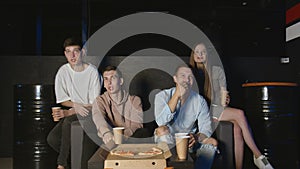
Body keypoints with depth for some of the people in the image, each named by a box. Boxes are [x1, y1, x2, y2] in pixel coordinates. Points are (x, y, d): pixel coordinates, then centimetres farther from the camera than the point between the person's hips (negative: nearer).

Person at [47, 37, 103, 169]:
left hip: (91, 113, -4)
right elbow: (62, 100, 2)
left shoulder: (92, 71, -12)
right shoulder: (63, 71, -1)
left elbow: (94, 104, -12)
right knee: (52, 138, -18)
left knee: (69, 121, -32)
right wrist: (75, 105, -19)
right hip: (72, 112, 4)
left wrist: (68, 112, -20)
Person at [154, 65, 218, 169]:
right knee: (161, 130, -32)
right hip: (168, 140, -1)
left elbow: (206, 129, -8)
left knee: (212, 142, -22)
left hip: (188, 140, 2)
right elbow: (161, 122, -25)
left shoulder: (200, 101, -2)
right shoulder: (163, 96, -8)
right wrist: (177, 95, -27)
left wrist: (196, 137, -32)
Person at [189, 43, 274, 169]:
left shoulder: (217, 71, 10)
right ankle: (258, 156, -19)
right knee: (240, 114, -26)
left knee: (237, 127, -28)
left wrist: (225, 100, -12)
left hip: (217, 107, 3)